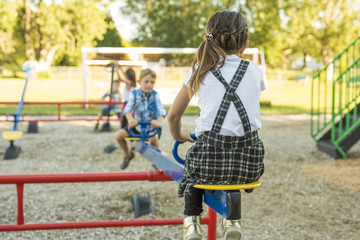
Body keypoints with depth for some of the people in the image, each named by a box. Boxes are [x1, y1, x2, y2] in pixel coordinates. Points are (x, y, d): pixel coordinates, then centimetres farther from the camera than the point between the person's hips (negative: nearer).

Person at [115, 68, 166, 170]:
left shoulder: (155, 95, -8)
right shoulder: (134, 94, -6)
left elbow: (161, 109, -24)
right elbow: (128, 108, -23)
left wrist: (159, 121, -47)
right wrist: (130, 119, -46)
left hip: (152, 126, -2)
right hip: (138, 125, 2)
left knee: (153, 138, -36)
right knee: (118, 135, -15)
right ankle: (128, 154, 16)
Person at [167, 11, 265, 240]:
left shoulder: (200, 70, 5)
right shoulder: (255, 71, 8)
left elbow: (173, 116, 11)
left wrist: (179, 136, 31)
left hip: (211, 157, -1)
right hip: (250, 161, 1)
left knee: (193, 163, 35)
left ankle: (192, 221, 22)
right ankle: (232, 220, 32)